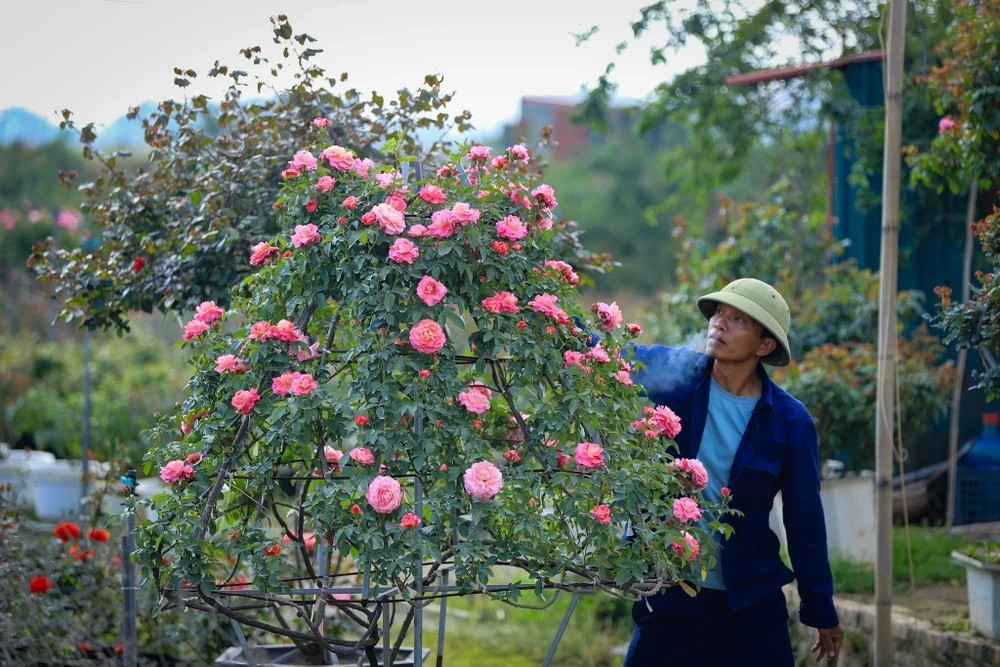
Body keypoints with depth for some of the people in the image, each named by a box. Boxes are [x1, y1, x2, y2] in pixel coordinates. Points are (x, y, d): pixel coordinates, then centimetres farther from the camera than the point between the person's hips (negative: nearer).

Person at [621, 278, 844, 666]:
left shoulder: (790, 420, -6)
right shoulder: (673, 376, -4)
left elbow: (804, 519, -1)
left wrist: (821, 611, 2)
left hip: (751, 601, -1)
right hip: (667, 593, 1)